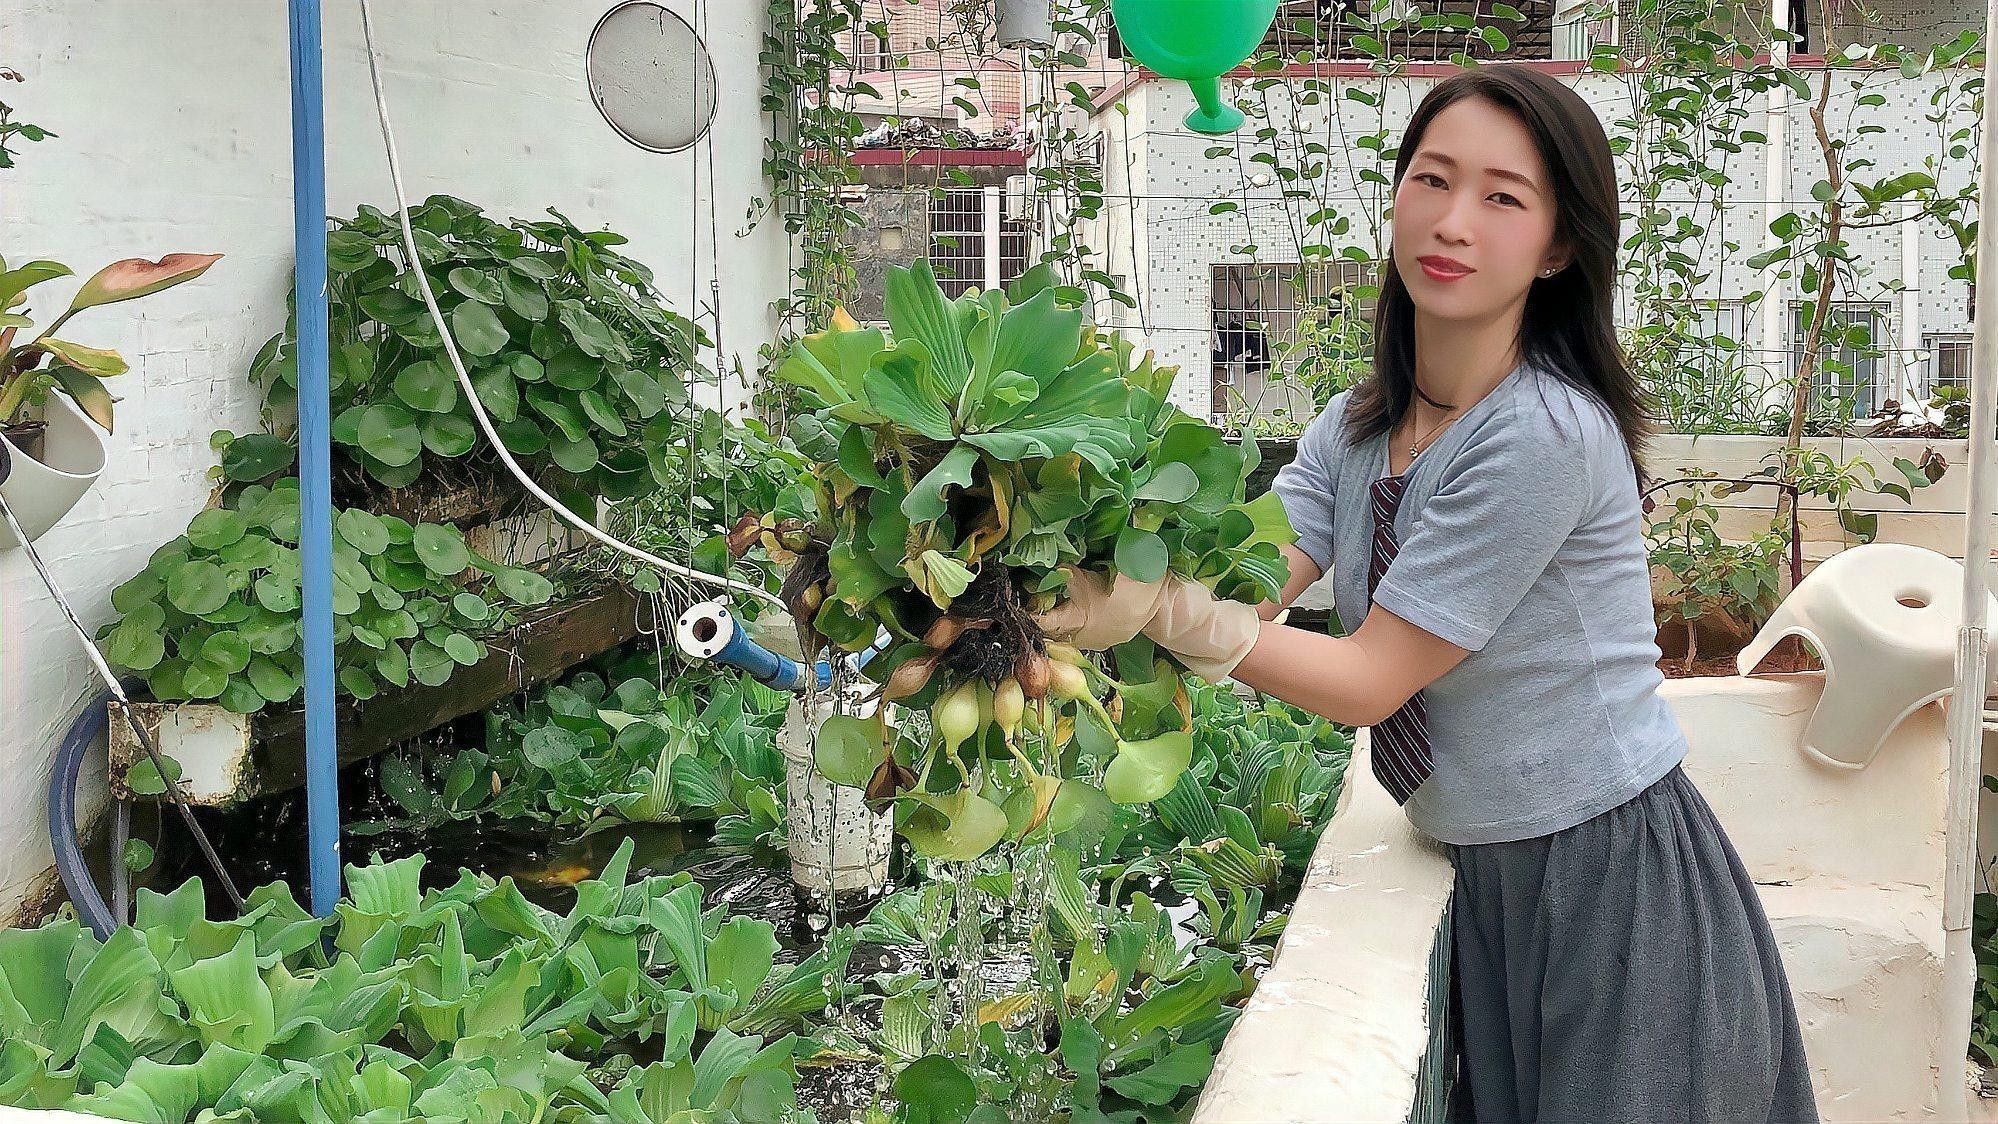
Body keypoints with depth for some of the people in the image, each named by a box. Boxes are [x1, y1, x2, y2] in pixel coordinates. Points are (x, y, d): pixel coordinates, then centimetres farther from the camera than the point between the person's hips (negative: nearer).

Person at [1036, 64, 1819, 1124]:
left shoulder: (1548, 435, -24)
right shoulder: (1357, 427, 2)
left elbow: (1369, 678, -21)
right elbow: (1246, 584, -10)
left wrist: (1161, 611, -29)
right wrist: (1115, 581, -27)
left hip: (1612, 886, -7)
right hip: (1484, 878, 7)